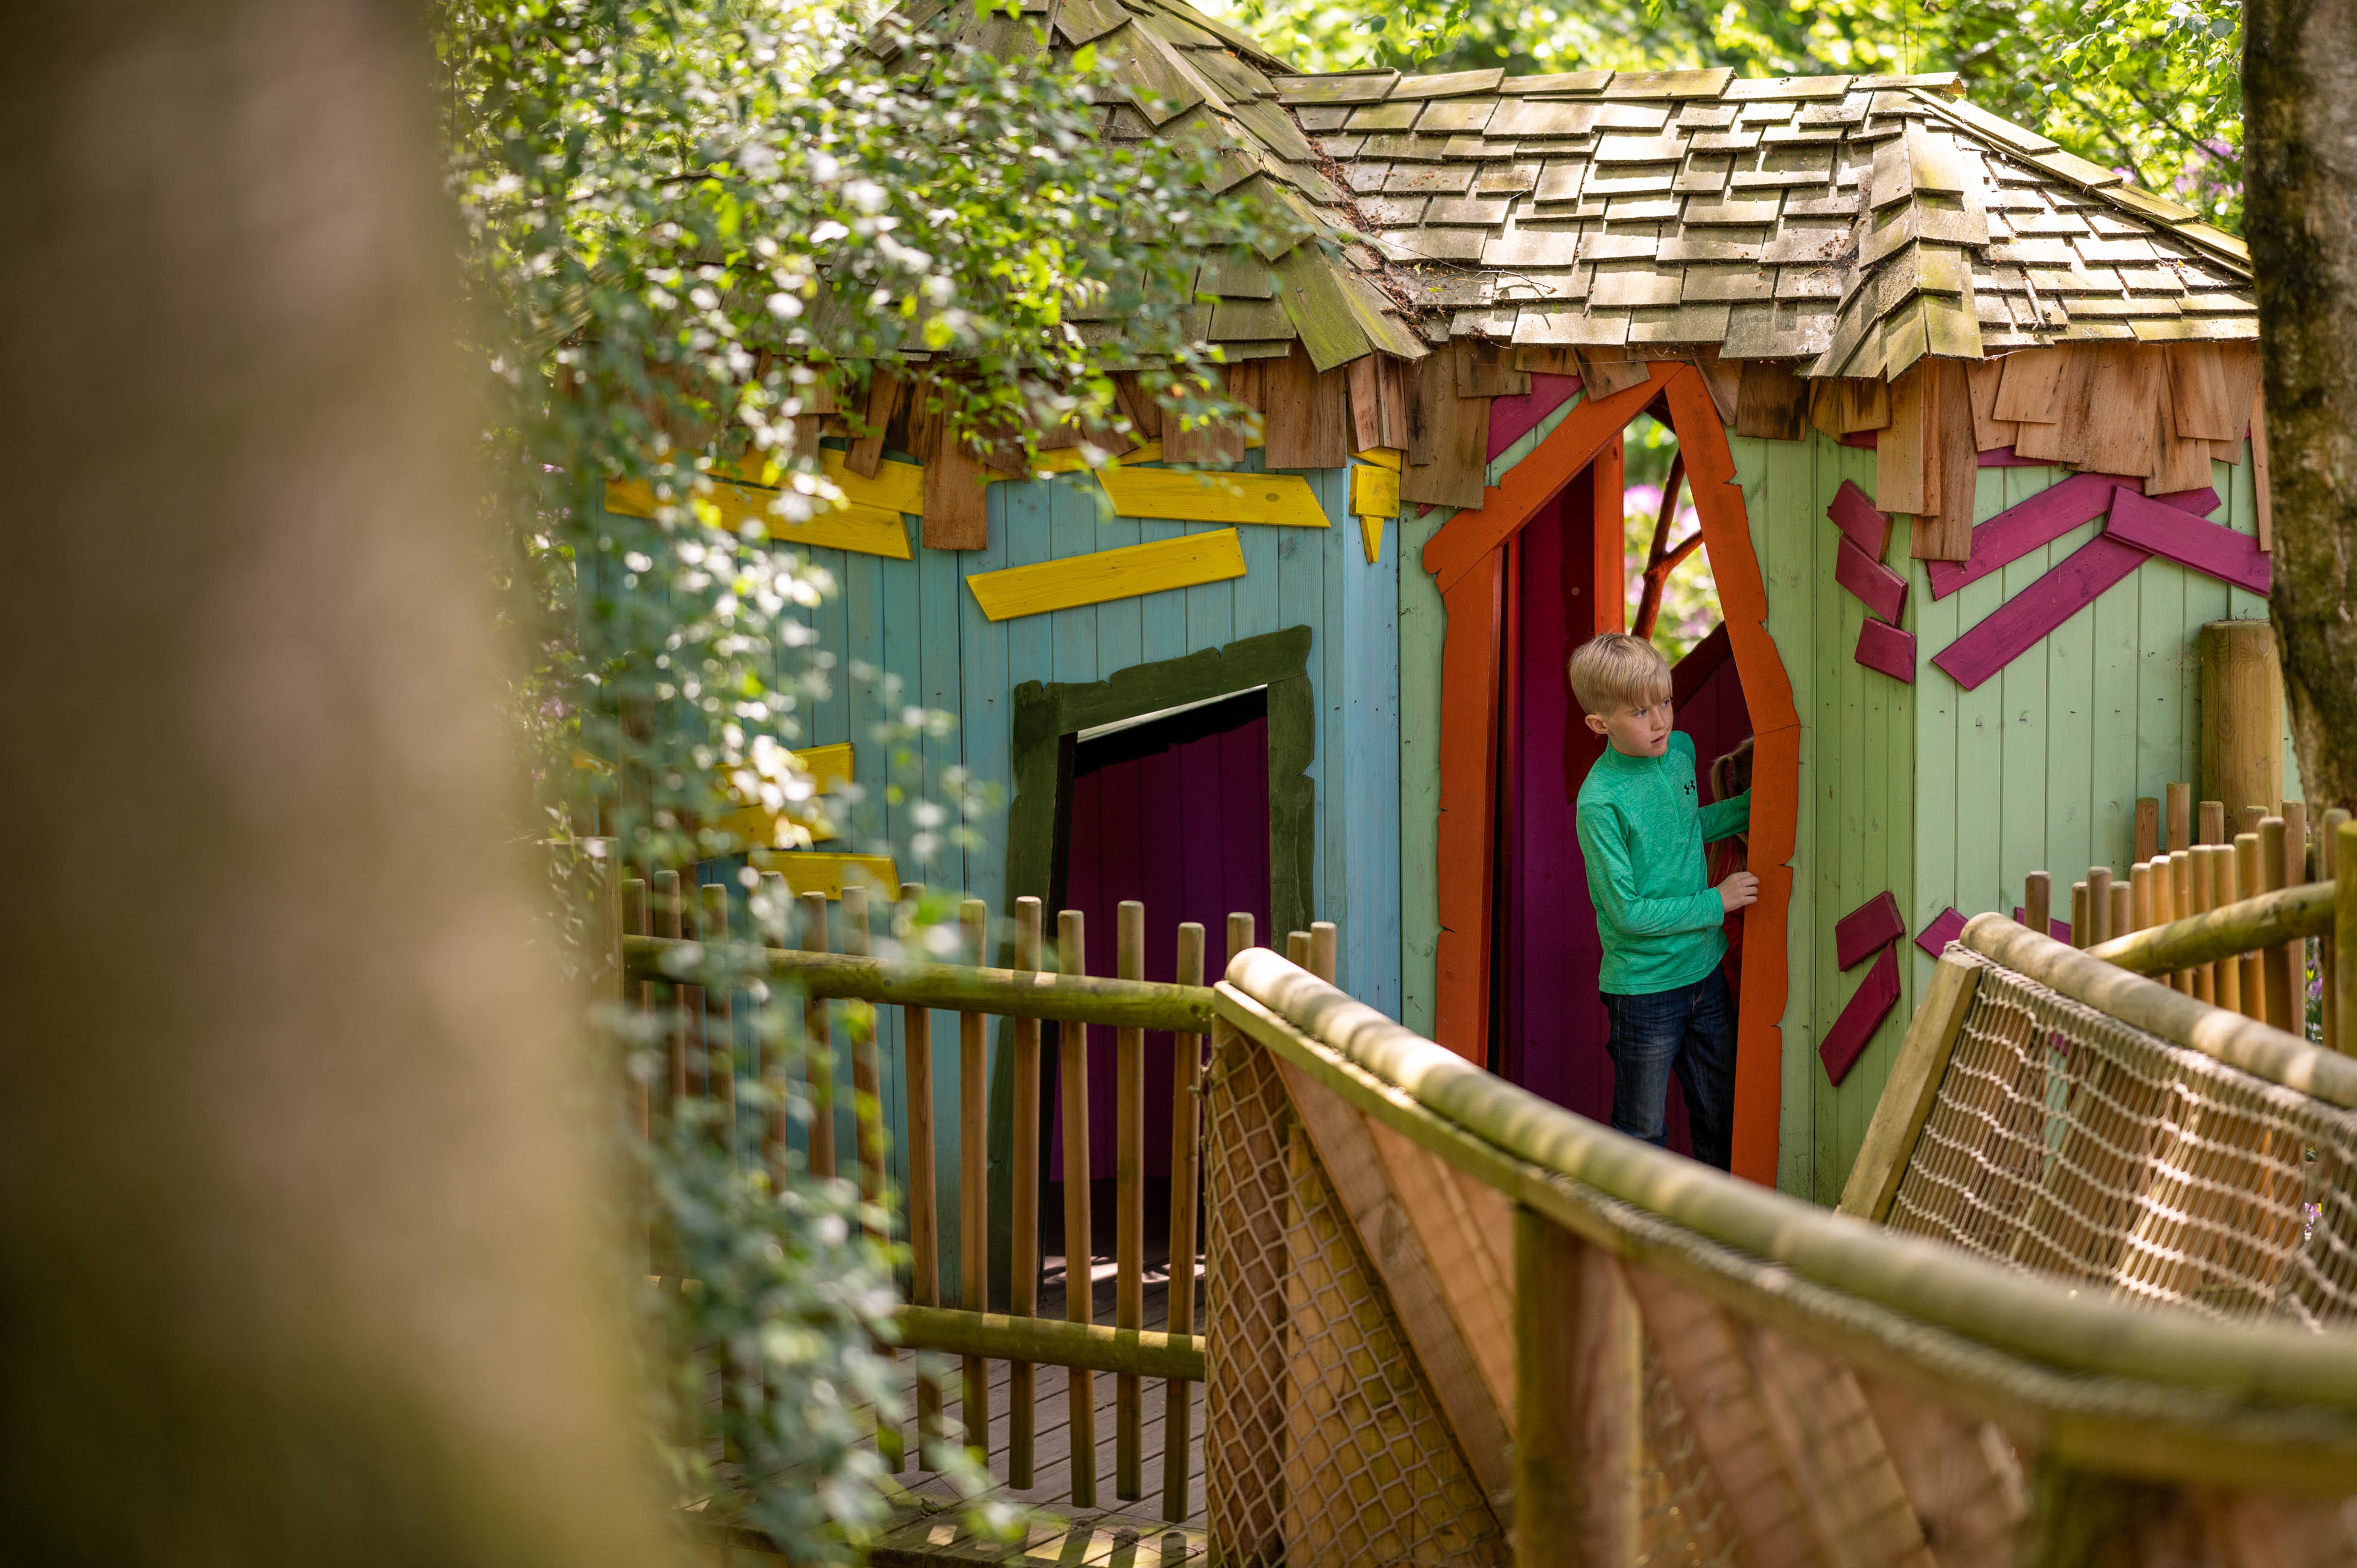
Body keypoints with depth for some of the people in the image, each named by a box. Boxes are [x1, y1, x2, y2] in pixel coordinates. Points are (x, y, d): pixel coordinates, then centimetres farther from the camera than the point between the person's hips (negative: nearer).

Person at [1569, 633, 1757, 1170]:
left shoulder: (1680, 750, 0)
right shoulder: (1601, 802, -22)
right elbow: (1628, 911, -20)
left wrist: (1753, 806, 13)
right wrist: (1715, 903, -14)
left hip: (1704, 970, 7)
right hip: (1644, 988, -7)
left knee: (1721, 1114, 18)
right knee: (1643, 1133, 7)